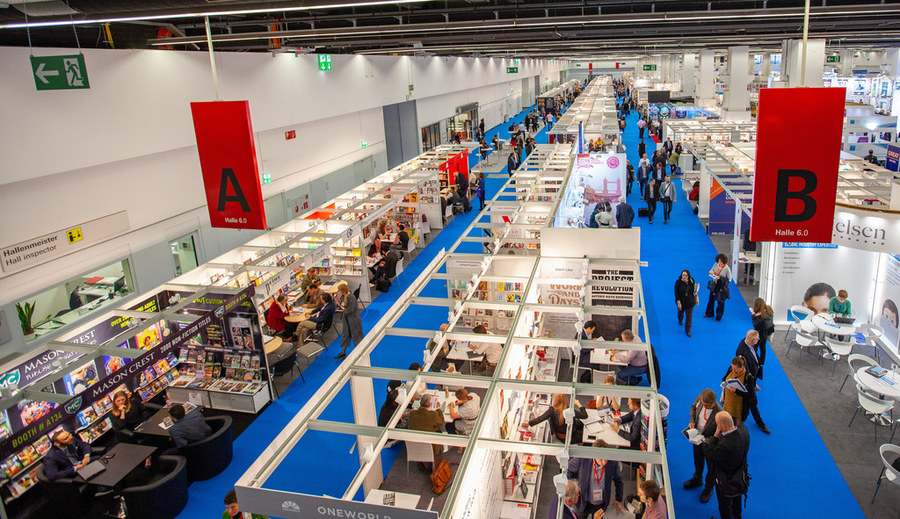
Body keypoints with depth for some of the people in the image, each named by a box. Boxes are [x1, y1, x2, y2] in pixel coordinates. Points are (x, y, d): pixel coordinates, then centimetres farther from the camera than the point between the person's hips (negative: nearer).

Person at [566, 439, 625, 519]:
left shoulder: (613, 463, -22)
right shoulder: (582, 459, -26)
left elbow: (618, 481, -1)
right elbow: (568, 469, -5)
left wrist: (618, 500, 8)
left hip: (601, 504, 0)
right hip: (583, 503, 0)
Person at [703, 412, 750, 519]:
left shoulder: (725, 446, -45)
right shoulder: (743, 430, -24)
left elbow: (709, 454, -28)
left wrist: (715, 437, -26)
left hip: (726, 480, -7)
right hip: (740, 473, 8)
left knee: (724, 502, 23)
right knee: (737, 496, 36)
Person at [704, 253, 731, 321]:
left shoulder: (727, 269, -22)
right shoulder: (716, 264, -9)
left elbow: (729, 280, -16)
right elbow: (711, 270, 8)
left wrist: (720, 278, -28)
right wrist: (711, 272, -17)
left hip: (721, 287, -5)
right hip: (714, 285, 5)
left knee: (720, 302, 10)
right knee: (711, 299, 20)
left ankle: (719, 317, 29)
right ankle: (709, 313, 41)